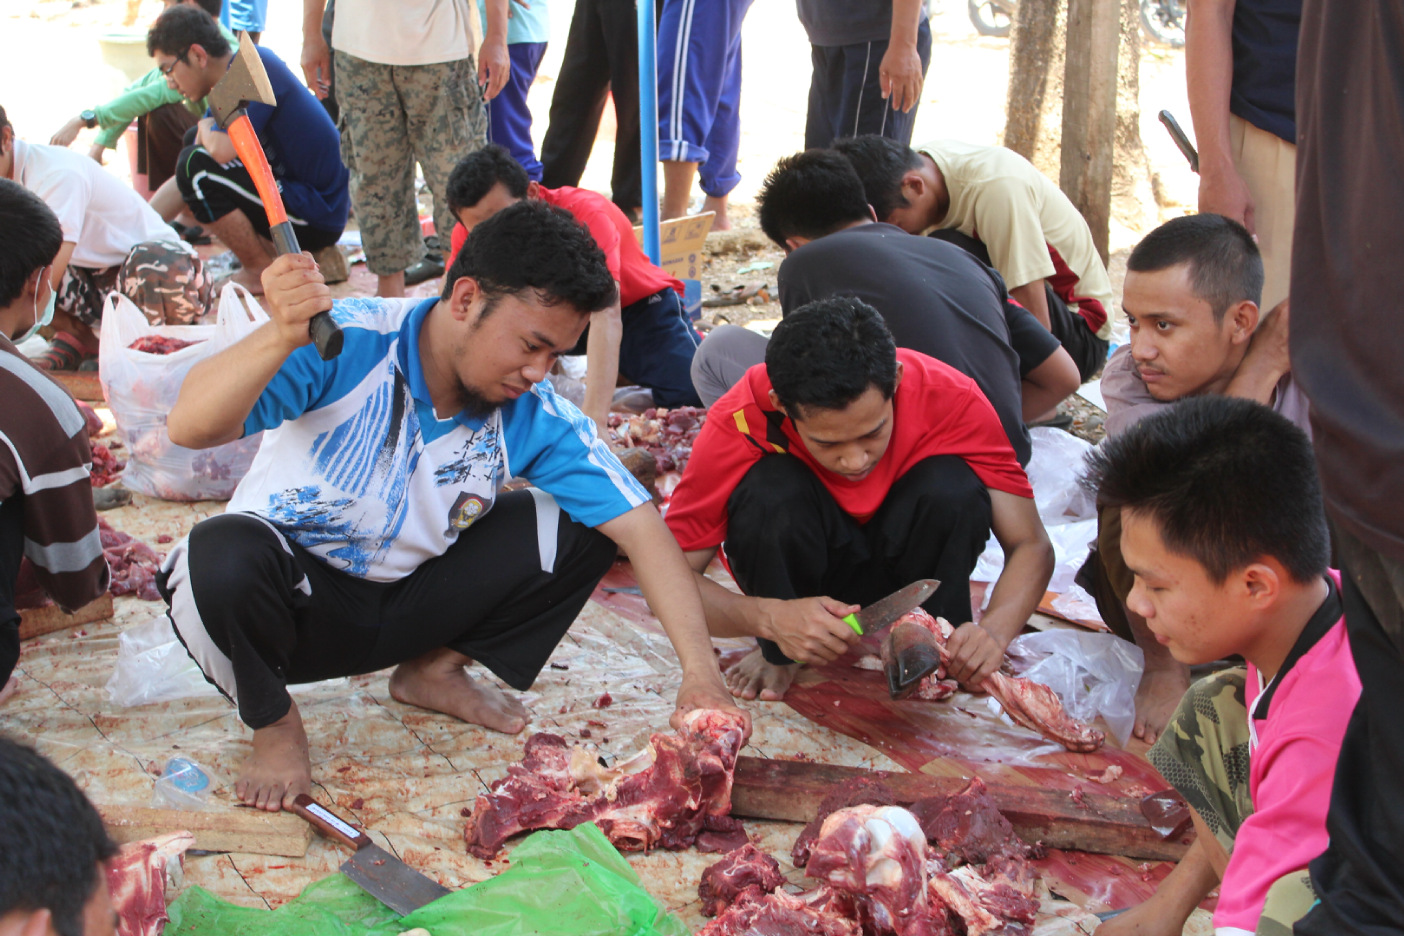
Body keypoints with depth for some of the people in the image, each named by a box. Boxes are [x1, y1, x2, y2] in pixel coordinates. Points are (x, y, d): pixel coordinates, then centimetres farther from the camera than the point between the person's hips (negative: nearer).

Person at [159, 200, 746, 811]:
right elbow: (190, 428, -33)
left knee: (584, 527, -10)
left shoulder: (534, 417, -12)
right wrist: (282, 336, -52)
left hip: (402, 609, 4)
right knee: (226, 556, -40)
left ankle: (434, 669, 9)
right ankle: (272, 721, -7)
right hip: (292, 599, -4)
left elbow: (640, 526, -16)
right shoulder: (348, 343, -24)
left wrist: (700, 671, -28)